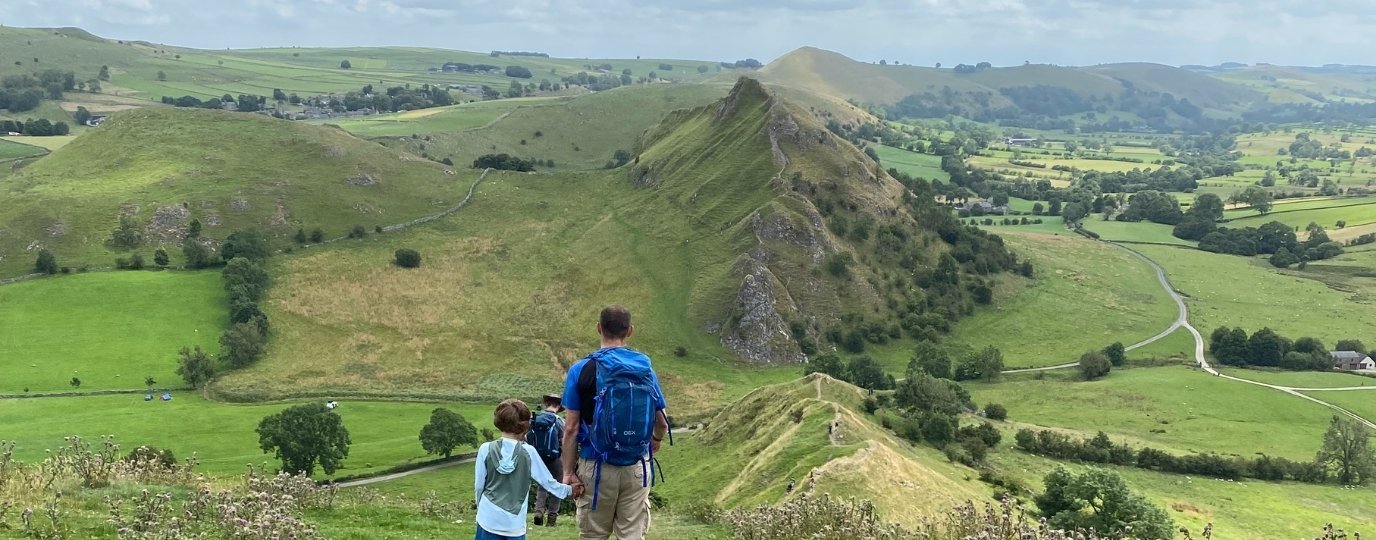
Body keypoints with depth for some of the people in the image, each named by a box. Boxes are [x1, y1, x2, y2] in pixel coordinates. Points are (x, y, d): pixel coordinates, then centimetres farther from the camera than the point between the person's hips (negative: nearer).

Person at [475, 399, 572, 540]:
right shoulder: (528, 452, -6)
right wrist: (569, 489, 20)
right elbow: (548, 482, 4)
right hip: (515, 523, 0)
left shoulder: (486, 449, -5)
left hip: (489, 519, 0)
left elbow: (479, 486, 3)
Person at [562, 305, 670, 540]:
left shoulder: (581, 370, -6)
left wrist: (568, 472, -3)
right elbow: (662, 422, 8)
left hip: (596, 468, -2)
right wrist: (656, 441, 30)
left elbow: (572, 428, -9)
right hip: (637, 468, 2)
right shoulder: (646, 369, 2)